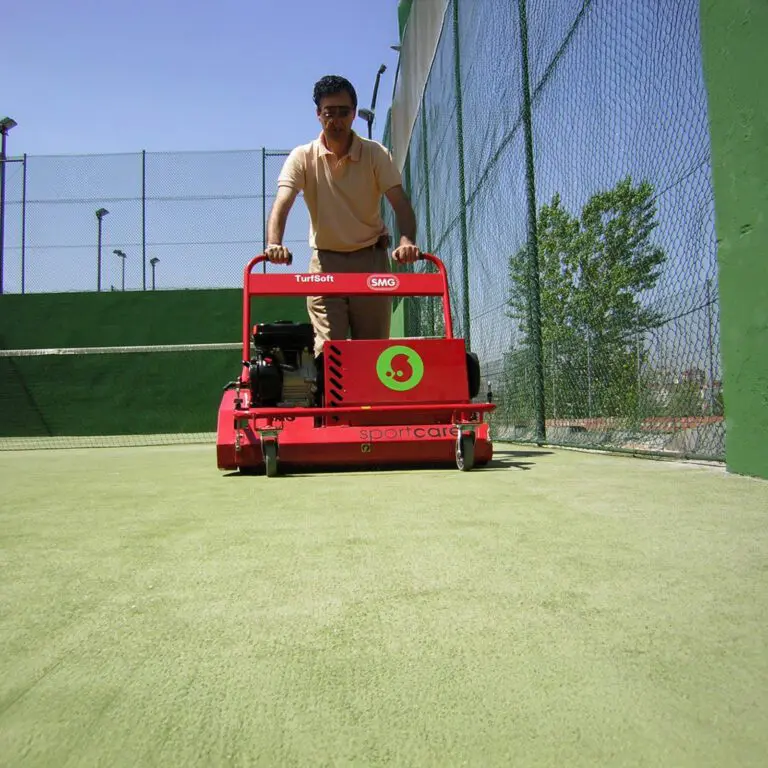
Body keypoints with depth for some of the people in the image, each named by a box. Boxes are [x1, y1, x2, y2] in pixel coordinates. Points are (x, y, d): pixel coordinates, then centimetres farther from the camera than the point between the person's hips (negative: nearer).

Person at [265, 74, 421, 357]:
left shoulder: (376, 154, -4)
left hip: (371, 258, 1)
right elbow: (282, 204, -16)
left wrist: (407, 241, -35)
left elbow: (400, 202, -15)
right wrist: (274, 244, -36)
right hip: (326, 260, 0)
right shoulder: (302, 157, -3)